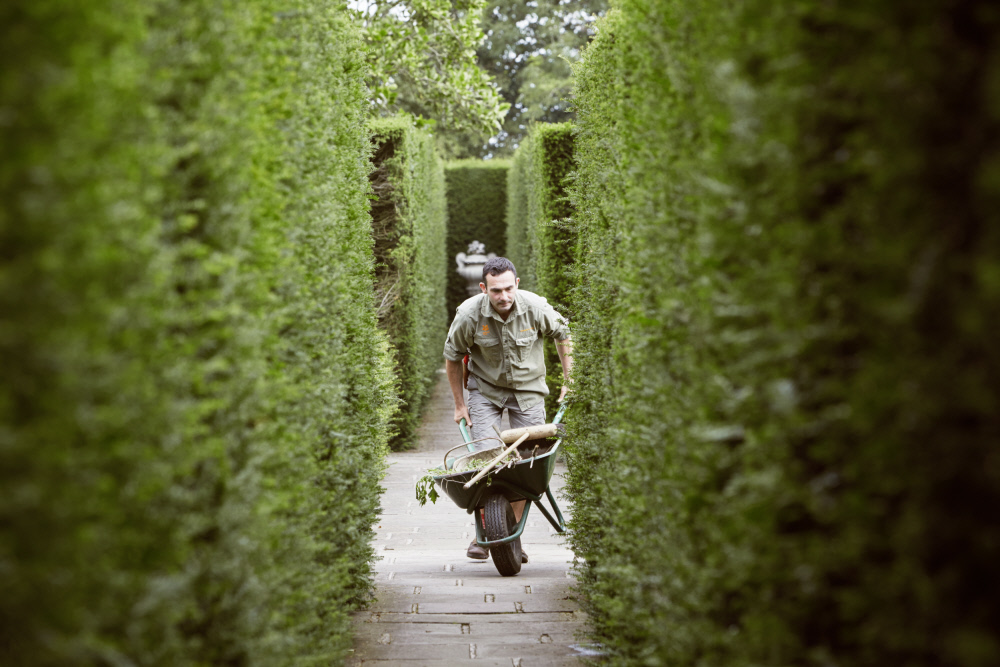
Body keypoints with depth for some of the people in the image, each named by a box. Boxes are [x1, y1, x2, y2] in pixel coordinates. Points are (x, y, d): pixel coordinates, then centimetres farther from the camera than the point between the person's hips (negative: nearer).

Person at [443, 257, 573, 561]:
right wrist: (459, 404, 3)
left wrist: (569, 381, 1)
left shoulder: (535, 307, -20)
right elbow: (453, 357, -3)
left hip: (528, 389, 1)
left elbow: (562, 335, 2)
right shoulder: (469, 314, -21)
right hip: (486, 389, -1)